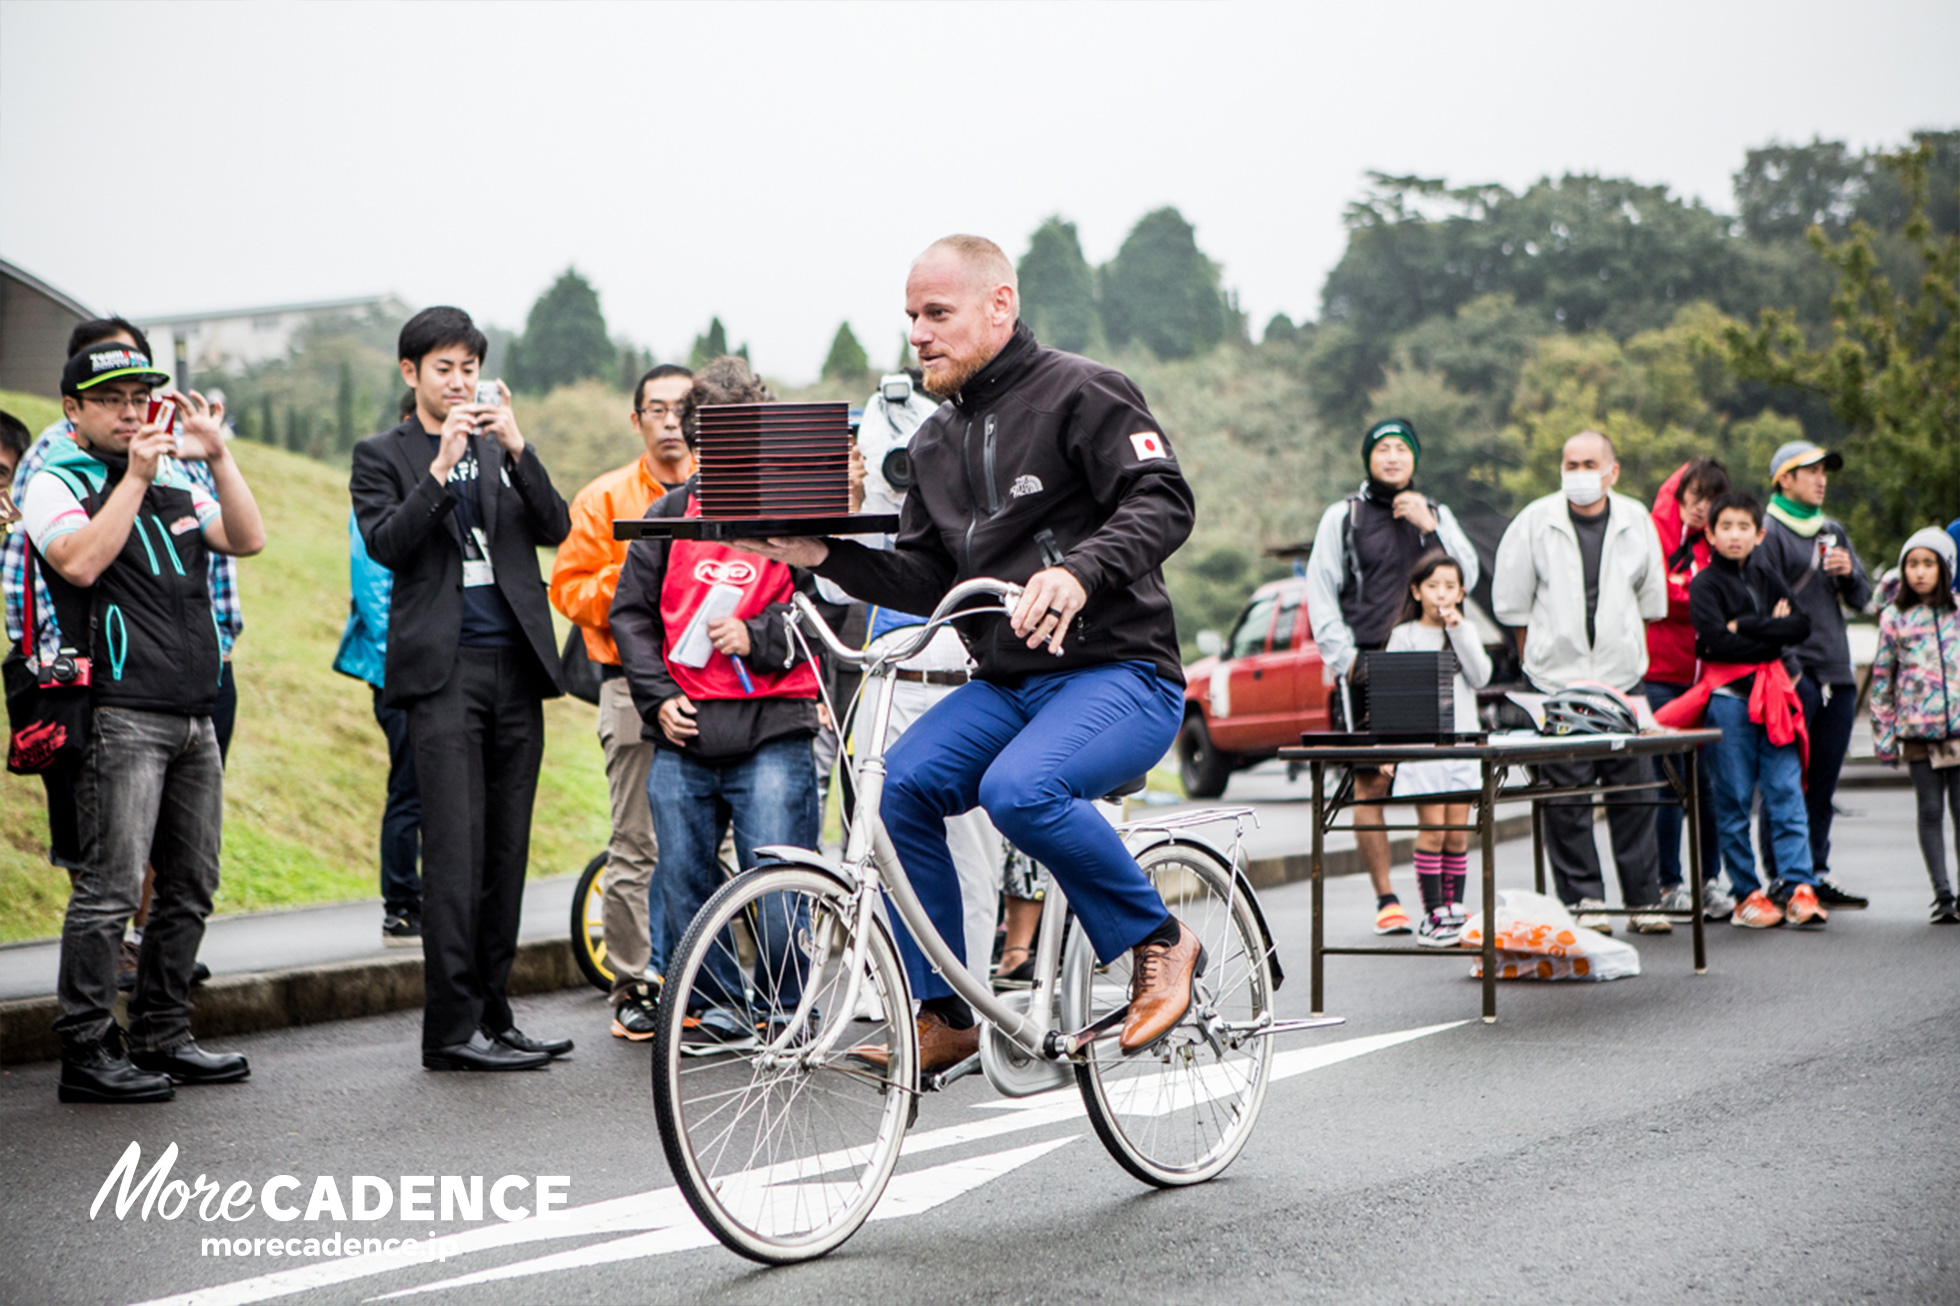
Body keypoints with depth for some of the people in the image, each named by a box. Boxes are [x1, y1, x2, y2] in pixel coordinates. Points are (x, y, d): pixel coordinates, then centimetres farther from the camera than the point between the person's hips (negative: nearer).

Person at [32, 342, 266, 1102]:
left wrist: (217, 457, -2)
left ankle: (162, 1039, 18)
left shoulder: (174, 487, 20)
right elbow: (80, 561, -18)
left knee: (190, 888, 10)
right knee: (111, 889, -10)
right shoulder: (56, 485, 0)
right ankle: (87, 1053, -5)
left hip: (194, 718, 7)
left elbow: (247, 539, 8)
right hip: (121, 717, -7)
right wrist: (134, 477, -15)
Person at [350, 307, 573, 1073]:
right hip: (443, 670, -5)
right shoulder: (382, 457, 6)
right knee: (455, 850, -10)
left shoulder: (501, 448, 17)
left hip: (515, 665, 5)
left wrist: (518, 450, -10)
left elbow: (554, 529, 4)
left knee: (506, 851, 6)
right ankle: (452, 1028, -9)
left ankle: (492, 1015, 12)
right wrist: (442, 469, -18)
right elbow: (386, 544, -9)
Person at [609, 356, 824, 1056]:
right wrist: (658, 696, 3)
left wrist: (758, 638, -12)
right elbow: (631, 611, 15)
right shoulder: (670, 512, 13)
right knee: (682, 881, 7)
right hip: (681, 734, 4)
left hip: (772, 733, -4)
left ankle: (784, 1013, 9)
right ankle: (716, 1009, 21)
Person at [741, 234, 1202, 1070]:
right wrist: (821, 554, -2)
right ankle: (944, 1016, -4)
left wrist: (1079, 572, -35)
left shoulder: (1083, 394, -6)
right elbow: (925, 581, 14)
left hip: (1119, 674, -7)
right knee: (899, 786, -16)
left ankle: (1158, 941, -9)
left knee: (1019, 789, -33)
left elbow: (1163, 503, -17)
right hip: (1005, 683, 7)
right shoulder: (934, 443, 16)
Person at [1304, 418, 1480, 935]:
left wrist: (1431, 528, -3)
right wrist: (1344, 657, -3)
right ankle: (1385, 898, -1)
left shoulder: (1436, 514, 18)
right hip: (1365, 665, -2)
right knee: (1371, 781, -7)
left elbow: (1465, 577, 8)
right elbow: (1320, 592, 6)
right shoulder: (1343, 516, 10)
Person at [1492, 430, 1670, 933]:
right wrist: (1545, 646, 9)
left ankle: (1644, 900, 12)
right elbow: (1510, 601, 5)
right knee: (1566, 798, -3)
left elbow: (1652, 599, 17)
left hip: (1622, 679, 2)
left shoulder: (1635, 520, 5)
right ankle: (1583, 901, 4)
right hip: (1556, 680, -2)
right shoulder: (1535, 521, -2)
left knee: (1634, 792, 3)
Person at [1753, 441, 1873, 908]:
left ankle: (1816, 873, 17)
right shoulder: (1770, 533, -4)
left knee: (1823, 784, 10)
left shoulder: (1834, 532, 19)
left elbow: (1861, 597, 17)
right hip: (1792, 676, -7)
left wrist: (1849, 573, -5)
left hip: (1837, 676, 7)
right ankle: (1781, 878, -4)